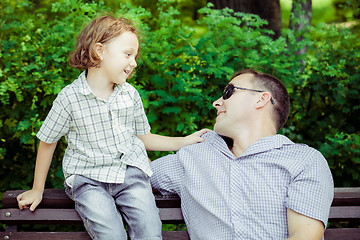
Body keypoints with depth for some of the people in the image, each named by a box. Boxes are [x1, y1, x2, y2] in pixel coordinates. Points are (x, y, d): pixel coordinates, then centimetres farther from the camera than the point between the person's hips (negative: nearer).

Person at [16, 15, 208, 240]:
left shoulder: (131, 95, 7)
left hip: (130, 171, 3)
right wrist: (37, 190, 12)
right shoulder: (69, 97, -5)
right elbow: (48, 142, 6)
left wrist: (185, 141, 11)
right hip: (88, 177, -3)